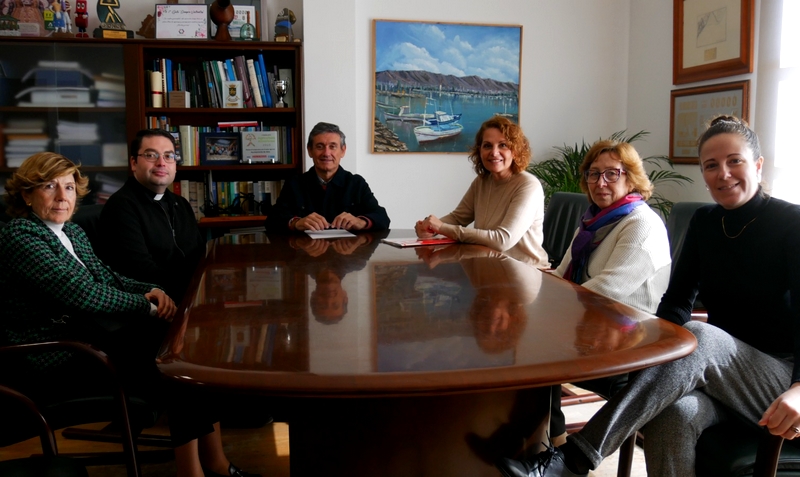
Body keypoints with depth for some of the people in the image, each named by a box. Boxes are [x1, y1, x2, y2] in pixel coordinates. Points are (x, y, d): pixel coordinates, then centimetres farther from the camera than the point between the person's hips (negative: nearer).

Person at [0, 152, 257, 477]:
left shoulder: (72, 232, 13)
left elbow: (106, 277, 15)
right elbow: (80, 292, -24)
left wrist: (152, 291, -7)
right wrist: (147, 304, -16)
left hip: (88, 333, 8)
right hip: (59, 359, -8)